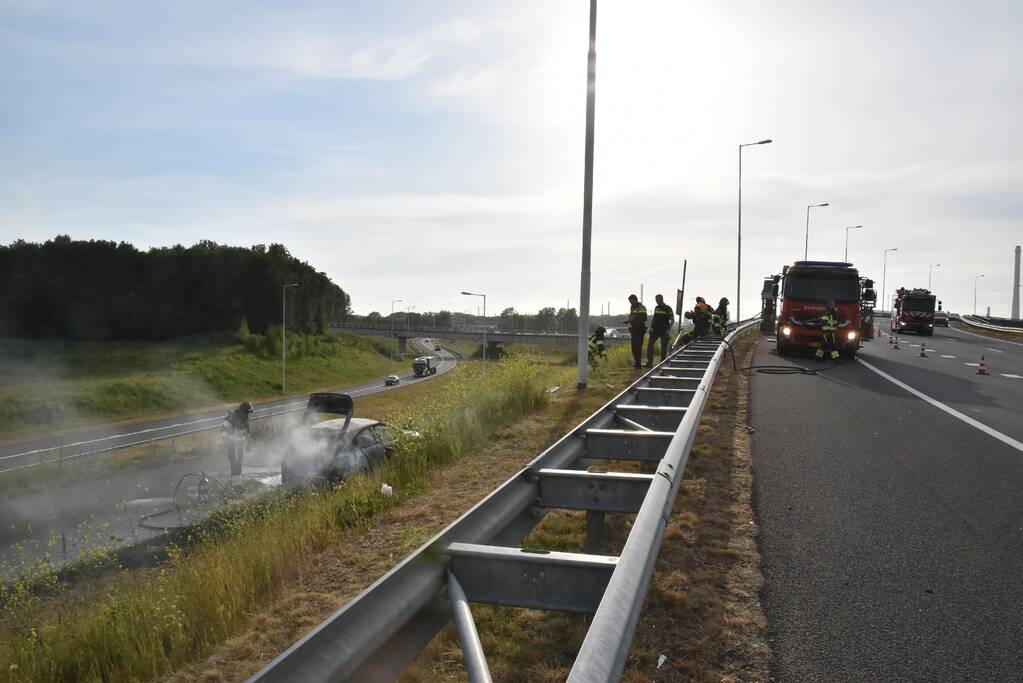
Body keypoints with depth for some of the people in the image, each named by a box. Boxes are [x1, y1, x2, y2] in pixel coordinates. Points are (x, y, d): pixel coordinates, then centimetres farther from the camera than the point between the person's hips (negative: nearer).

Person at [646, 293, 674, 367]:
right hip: (655, 330, 5)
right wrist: (651, 327, 11)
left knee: (664, 347, 1)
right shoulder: (656, 308, 12)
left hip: (664, 331, -5)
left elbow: (672, 320, -4)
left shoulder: (668, 308, -4)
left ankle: (662, 363, 8)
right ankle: (649, 363, -1)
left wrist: (669, 329, -15)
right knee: (650, 345, -4)